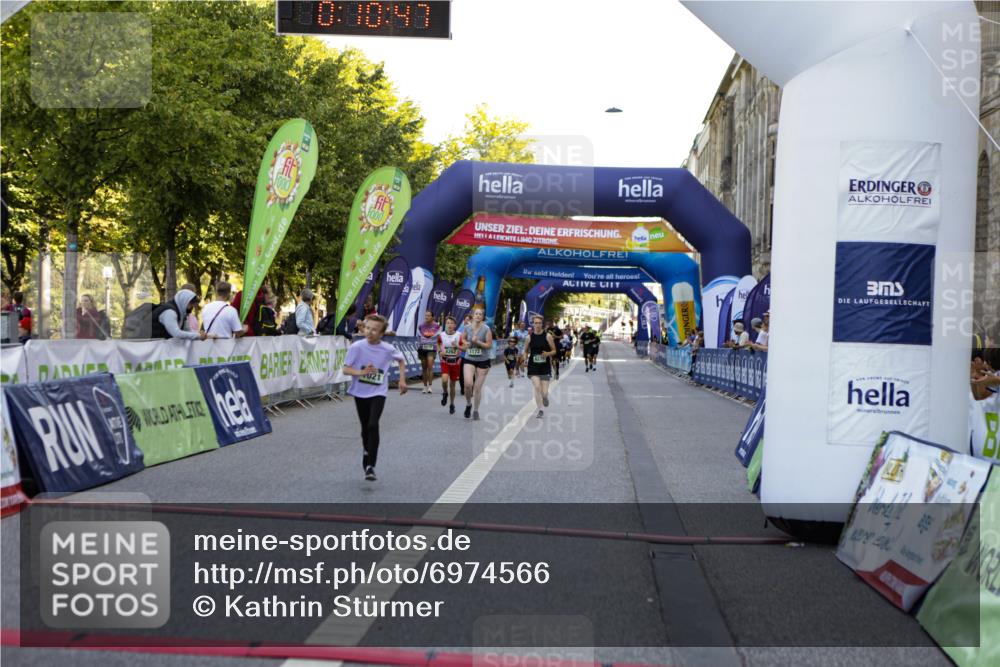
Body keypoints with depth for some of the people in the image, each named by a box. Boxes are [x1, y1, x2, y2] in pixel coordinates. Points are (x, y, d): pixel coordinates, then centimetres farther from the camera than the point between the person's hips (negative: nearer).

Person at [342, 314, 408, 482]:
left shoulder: (388, 349, -9)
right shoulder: (356, 347, -12)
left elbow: (401, 359, 12)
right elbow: (346, 369, -11)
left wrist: (402, 380, 6)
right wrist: (361, 372, -29)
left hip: (378, 392, -2)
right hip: (360, 392, 2)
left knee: (373, 425, -19)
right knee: (365, 428, 14)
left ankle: (370, 466, -18)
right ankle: (367, 455, 40)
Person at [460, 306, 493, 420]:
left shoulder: (486, 329, -9)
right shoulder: (466, 328, -1)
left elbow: (489, 345, -9)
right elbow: (463, 339, 18)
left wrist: (477, 342, -21)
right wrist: (465, 344, -3)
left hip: (483, 361, -1)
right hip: (469, 360, 1)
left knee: (478, 387, 4)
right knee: (468, 384, -18)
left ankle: (475, 410, 21)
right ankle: (468, 404, 10)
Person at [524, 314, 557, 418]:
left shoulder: (547, 336, -4)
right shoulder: (530, 337, 1)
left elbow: (554, 351, 1)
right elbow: (526, 350, 13)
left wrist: (548, 354, -19)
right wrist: (525, 359, -4)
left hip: (545, 366, -1)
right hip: (533, 366, 1)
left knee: (544, 392, 0)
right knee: (537, 388, -14)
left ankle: (545, 397, 39)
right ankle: (540, 410, 1)